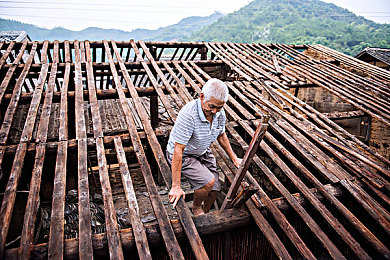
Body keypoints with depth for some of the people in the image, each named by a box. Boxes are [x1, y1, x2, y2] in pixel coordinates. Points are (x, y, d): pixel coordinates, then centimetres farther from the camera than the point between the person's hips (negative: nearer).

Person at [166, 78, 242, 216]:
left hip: (203, 152, 7)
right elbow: (178, 150, -34)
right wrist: (176, 186, -31)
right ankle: (196, 207, 9)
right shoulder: (188, 114, -36)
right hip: (183, 156, -6)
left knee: (215, 189, 1)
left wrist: (234, 158, 10)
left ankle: (205, 214, 33)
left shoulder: (220, 113, -13)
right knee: (208, 182, -23)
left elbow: (221, 136, 8)